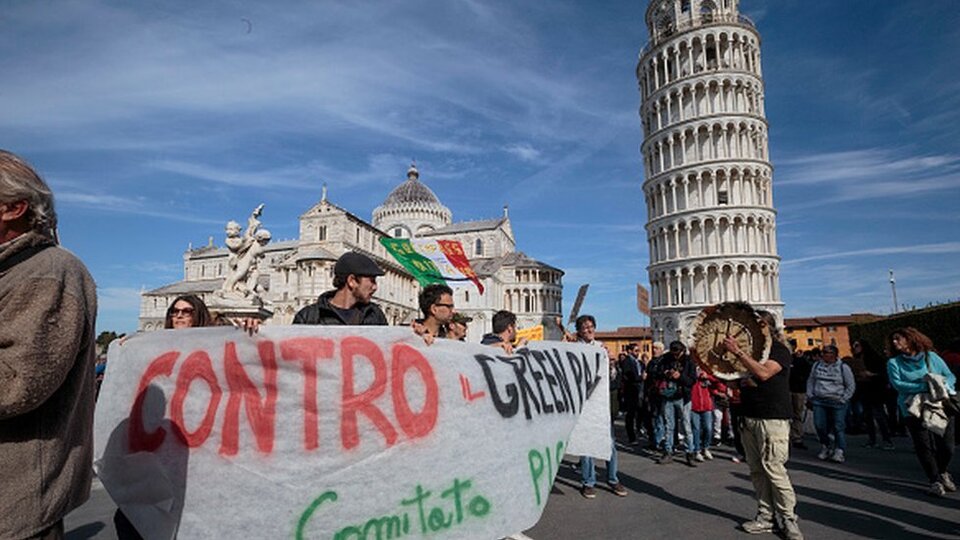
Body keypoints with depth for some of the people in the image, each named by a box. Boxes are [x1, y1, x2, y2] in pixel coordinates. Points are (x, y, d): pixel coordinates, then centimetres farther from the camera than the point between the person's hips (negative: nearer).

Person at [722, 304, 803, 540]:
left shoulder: (779, 350, -5)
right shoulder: (750, 350, 16)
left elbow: (763, 373, -23)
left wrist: (738, 352, -26)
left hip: (772, 419, -6)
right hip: (748, 418, 7)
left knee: (774, 468, -6)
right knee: (757, 471, 7)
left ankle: (788, 519, 7)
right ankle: (766, 516, 15)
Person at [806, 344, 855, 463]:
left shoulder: (843, 367, 0)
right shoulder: (817, 365, 10)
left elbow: (851, 386, 4)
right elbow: (810, 381, 18)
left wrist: (843, 399, -2)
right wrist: (810, 396, 11)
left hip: (837, 402, -3)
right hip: (819, 401, 4)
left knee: (838, 427, -4)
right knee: (819, 425, 2)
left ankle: (839, 451, 2)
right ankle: (825, 447, 20)